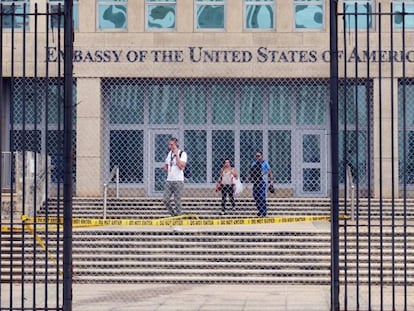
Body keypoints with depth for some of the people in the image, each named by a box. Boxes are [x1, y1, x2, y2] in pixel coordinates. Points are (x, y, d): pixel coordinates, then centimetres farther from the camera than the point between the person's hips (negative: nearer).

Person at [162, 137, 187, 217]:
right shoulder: (169, 153, 15)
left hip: (178, 181, -6)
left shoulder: (182, 154, -5)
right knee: (166, 200, 0)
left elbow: (181, 166, -18)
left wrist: (176, 155, -17)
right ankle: (173, 215, 16)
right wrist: (165, 167, 3)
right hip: (169, 180, 6)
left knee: (177, 201, -5)